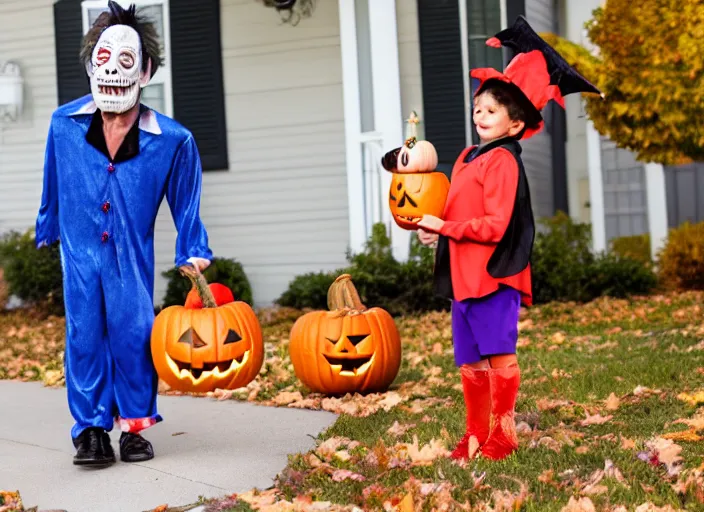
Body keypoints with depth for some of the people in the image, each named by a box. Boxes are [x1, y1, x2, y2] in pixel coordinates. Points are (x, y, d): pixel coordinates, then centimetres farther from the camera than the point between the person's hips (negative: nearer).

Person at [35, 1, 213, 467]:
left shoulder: (172, 140, -5)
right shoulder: (64, 124, 0)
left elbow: (185, 202, 5)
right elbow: (53, 185, 14)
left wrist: (193, 252, 1)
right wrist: (47, 231, 23)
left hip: (131, 254, -1)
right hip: (80, 249, 1)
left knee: (134, 333, -3)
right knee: (85, 335, -1)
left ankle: (135, 427, 11)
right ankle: (91, 430, 7)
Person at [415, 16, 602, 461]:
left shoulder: (503, 160, -11)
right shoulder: (467, 158, 17)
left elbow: (495, 224, -18)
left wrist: (445, 227, -13)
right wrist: (434, 229, 2)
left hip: (494, 274, -9)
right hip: (462, 274, 9)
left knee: (500, 356, -3)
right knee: (470, 363, 12)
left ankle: (502, 434, 5)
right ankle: (476, 436, 20)